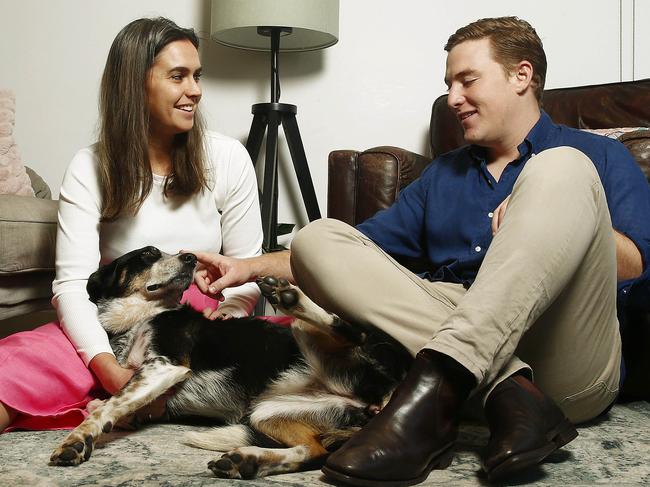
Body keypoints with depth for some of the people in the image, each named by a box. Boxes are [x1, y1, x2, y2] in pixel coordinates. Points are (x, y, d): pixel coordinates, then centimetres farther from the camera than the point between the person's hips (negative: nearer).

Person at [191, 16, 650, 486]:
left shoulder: (598, 157, 17)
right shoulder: (442, 175, 28)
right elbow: (359, 249, 23)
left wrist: (542, 225, -8)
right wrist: (252, 267, 14)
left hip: (572, 366, -3)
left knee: (562, 170, -21)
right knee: (318, 236, -8)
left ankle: (439, 384, -35)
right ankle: (507, 390, -25)